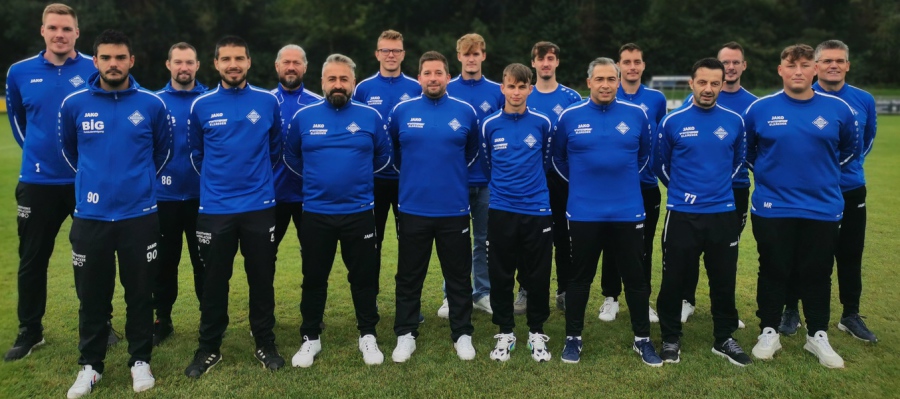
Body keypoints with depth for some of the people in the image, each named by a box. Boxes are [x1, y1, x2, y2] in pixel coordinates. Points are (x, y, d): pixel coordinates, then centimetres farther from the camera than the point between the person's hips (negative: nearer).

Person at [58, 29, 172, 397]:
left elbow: (163, 150, 14)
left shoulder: (152, 104, -3)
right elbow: (68, 150, 17)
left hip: (140, 215, -1)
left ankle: (141, 360, 25)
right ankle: (90, 365, 27)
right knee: (92, 295, 10)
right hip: (90, 216, 1)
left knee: (140, 292, 9)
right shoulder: (74, 104, -2)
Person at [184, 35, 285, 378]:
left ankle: (266, 344, 24)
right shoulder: (201, 106, 0)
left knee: (262, 279, 9)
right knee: (215, 281, 9)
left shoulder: (268, 102, -1)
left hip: (260, 207, 0)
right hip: (214, 209, 0)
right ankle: (209, 348, 24)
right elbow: (197, 153, 15)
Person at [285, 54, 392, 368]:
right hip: (315, 213, 1)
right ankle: (311, 338, 27)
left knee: (364, 277, 9)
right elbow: (291, 157, 13)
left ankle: (368, 336, 26)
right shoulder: (304, 117, -1)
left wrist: (357, 176, 8)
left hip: (360, 212, 0)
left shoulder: (370, 116, -2)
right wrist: (317, 178, 10)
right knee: (314, 278, 12)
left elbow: (383, 157, 11)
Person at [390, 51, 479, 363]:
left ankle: (462, 334, 24)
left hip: (454, 210, 0)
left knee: (458, 276, 10)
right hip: (412, 210, 0)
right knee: (409, 277, 10)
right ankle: (406, 334, 24)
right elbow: (391, 151, 16)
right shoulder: (402, 111, -1)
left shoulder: (465, 112, 0)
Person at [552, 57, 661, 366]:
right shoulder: (570, 117, -2)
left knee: (635, 278, 10)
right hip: (583, 213, -1)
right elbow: (558, 157, 12)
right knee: (579, 278, 10)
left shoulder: (636, 115, 0)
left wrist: (627, 181, 13)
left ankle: (643, 340, 26)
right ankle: (573, 338, 24)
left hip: (628, 212, 1)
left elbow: (645, 155, 16)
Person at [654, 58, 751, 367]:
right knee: (674, 280, 5)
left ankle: (724, 338, 28)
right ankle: (671, 338, 22)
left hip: (723, 214, 2)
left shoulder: (734, 121, 2)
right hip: (681, 215, -2)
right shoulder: (672, 122, -5)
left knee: (724, 280, 10)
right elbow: (660, 164, 9)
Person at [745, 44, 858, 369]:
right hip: (772, 209, -1)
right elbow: (745, 150, 12)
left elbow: (850, 150, 16)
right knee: (773, 272, 9)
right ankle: (769, 332, 23)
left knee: (818, 274, 11)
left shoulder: (838, 109, -2)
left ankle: (818, 335, 27)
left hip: (823, 208, 1)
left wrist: (823, 173, 14)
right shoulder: (759, 109, -5)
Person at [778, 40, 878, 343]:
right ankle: (791, 310, 22)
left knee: (850, 255, 12)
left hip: (851, 192, 3)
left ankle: (851, 315, 27)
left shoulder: (864, 101, 0)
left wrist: (852, 164, 17)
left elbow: (867, 139, 18)